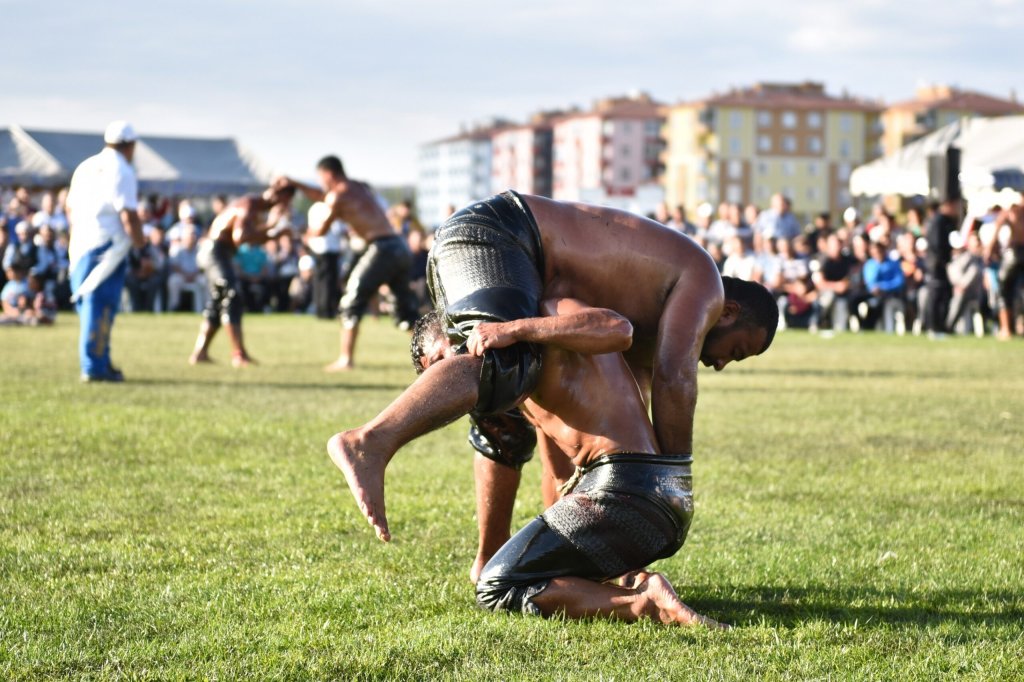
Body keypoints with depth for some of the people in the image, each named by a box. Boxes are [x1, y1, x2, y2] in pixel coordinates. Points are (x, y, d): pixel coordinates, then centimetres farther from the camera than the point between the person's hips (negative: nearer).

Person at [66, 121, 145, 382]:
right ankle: (95, 367, -6)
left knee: (89, 305, 14)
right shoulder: (122, 171, -10)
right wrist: (142, 248, -10)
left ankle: (99, 362, 20)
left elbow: (71, 208, 21)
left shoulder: (85, 167, 14)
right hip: (107, 246, -8)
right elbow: (128, 216, -17)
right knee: (100, 308, -6)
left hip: (80, 245, 8)